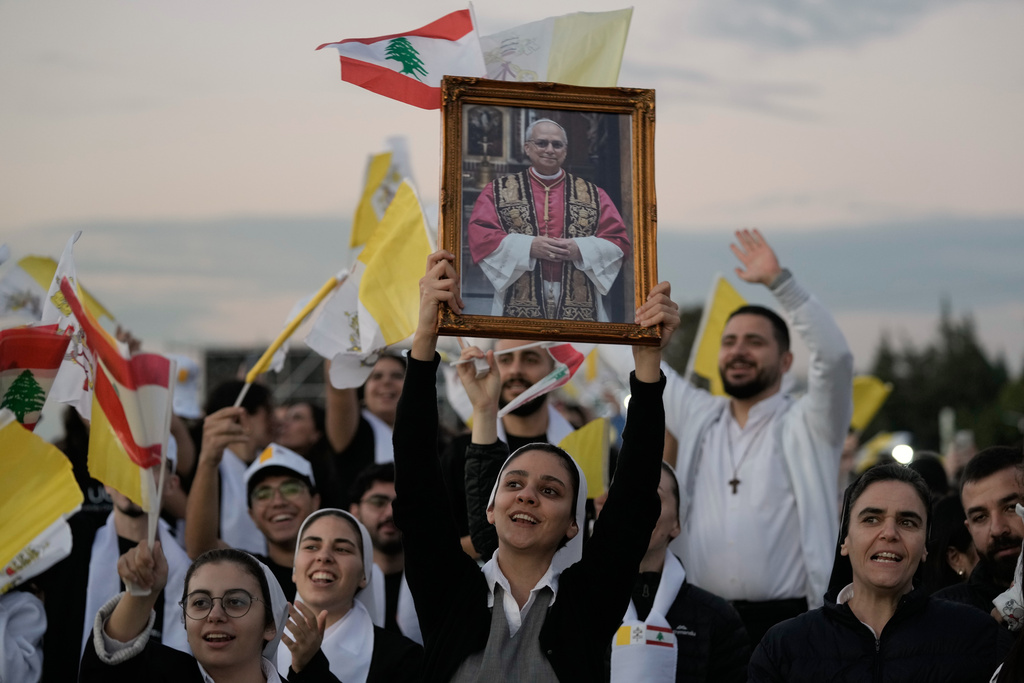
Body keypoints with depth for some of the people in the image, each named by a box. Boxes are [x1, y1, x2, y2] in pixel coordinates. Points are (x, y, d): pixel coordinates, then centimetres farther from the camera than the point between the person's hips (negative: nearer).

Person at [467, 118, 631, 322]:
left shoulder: (593, 195, 12)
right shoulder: (498, 191, 9)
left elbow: (619, 243, 7)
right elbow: (480, 238, -2)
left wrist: (580, 250, -12)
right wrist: (529, 247, -15)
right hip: (519, 304, -1)